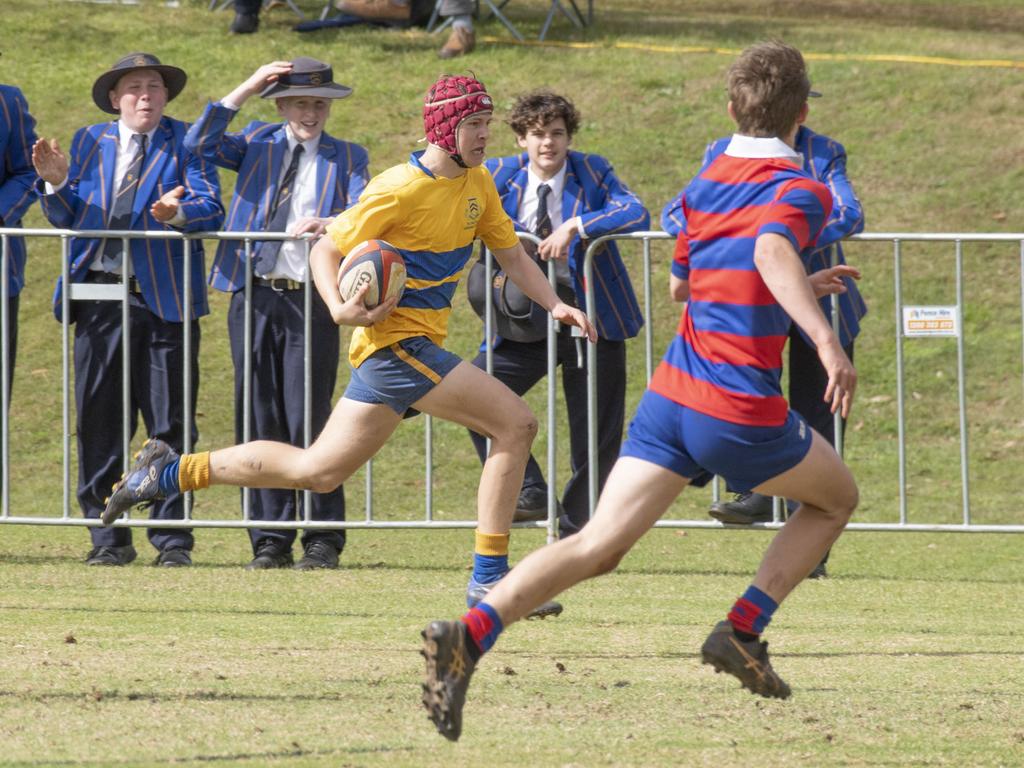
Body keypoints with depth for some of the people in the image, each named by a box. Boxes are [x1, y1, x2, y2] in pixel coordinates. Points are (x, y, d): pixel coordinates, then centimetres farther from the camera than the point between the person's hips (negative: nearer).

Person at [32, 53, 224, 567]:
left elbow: (212, 210, -7)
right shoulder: (89, 143, 15)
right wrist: (56, 183, -8)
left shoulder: (186, 143, 4)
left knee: (170, 423, -2)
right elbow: (66, 218, 12)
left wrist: (178, 213, -29)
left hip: (164, 297, -3)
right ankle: (108, 538, 9)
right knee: (98, 422, 3)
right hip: (100, 297, 3)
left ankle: (172, 538, 2)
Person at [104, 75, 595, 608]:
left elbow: (512, 256, 20)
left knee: (318, 470, 10)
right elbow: (326, 251, -10)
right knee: (516, 425, -15)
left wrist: (555, 305, 5)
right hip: (397, 340, -9)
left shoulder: (477, 184, 10)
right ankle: (488, 579, -11)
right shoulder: (399, 190, -15)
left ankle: (172, 471, 17)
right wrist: (340, 309, -27)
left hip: (415, 343, 9)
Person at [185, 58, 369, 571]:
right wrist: (246, 89, -7)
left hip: (311, 300, -3)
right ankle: (271, 541, 8)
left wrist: (330, 224, -28)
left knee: (308, 421, -8)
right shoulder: (258, 143, 14)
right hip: (254, 297, 3)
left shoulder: (347, 159, 9)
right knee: (259, 421, 3)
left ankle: (323, 541, -1)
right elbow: (200, 144, -1)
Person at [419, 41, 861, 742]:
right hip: (743, 411, -5)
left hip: (671, 394, 5)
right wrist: (825, 335, -40)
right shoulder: (801, 190, -6)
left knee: (598, 545, -4)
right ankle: (744, 630, 10)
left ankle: (472, 633, -27)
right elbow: (772, 249, -29)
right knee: (837, 499, 23)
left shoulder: (705, 184, 15)